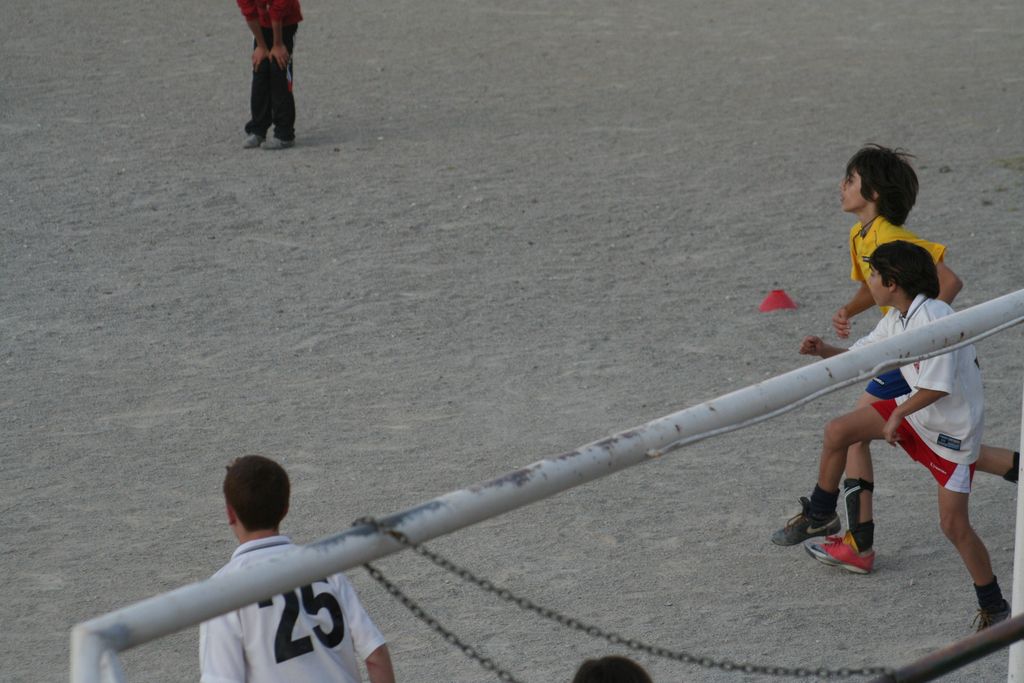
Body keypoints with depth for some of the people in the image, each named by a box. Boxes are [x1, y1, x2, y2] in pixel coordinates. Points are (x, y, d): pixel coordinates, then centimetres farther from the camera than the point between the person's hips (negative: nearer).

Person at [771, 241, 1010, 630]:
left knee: (953, 524, -9)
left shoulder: (933, 318, -30)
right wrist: (824, 351, -6)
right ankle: (820, 515, 29)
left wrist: (898, 415, -22)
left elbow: (937, 386, -33)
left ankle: (994, 608, 5)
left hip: (953, 429, -9)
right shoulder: (897, 319, -1)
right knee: (837, 432, 7)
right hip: (915, 409, 9)